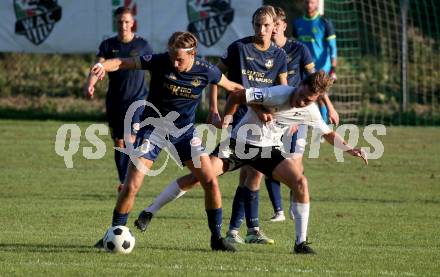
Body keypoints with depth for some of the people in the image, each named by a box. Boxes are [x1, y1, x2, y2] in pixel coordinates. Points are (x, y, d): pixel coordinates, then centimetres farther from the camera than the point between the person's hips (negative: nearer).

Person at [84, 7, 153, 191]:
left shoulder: (142, 45, 0)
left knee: (131, 140, -18)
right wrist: (90, 84, -32)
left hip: (137, 100, -3)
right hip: (115, 101, 3)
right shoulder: (108, 45, 2)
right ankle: (123, 181, 20)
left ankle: (127, 182, -21)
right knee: (119, 144, 8)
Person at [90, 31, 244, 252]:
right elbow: (122, 63, -19)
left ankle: (217, 238, 7)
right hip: (153, 127, -2)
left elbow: (232, 87, 5)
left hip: (184, 130, 2)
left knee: (210, 181, -8)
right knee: (131, 186, -11)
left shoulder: (206, 71, -13)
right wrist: (102, 66, -39)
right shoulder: (160, 62, -18)